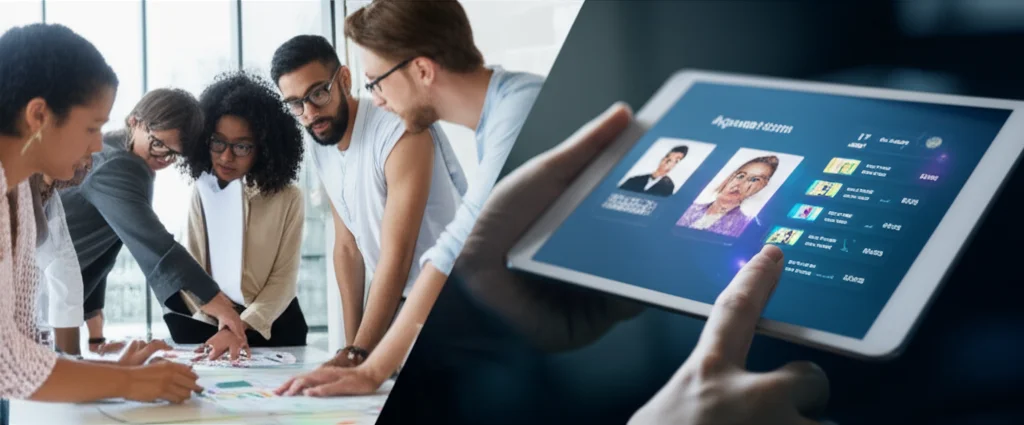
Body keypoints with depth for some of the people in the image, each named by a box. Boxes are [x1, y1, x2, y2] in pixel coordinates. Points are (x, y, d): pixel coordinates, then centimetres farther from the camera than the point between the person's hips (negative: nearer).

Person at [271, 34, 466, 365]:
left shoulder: (401, 132, -21)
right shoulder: (320, 149, 4)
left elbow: (397, 258, -24)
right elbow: (347, 246, 10)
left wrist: (358, 353, -25)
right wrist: (351, 343, 4)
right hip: (399, 299, 7)